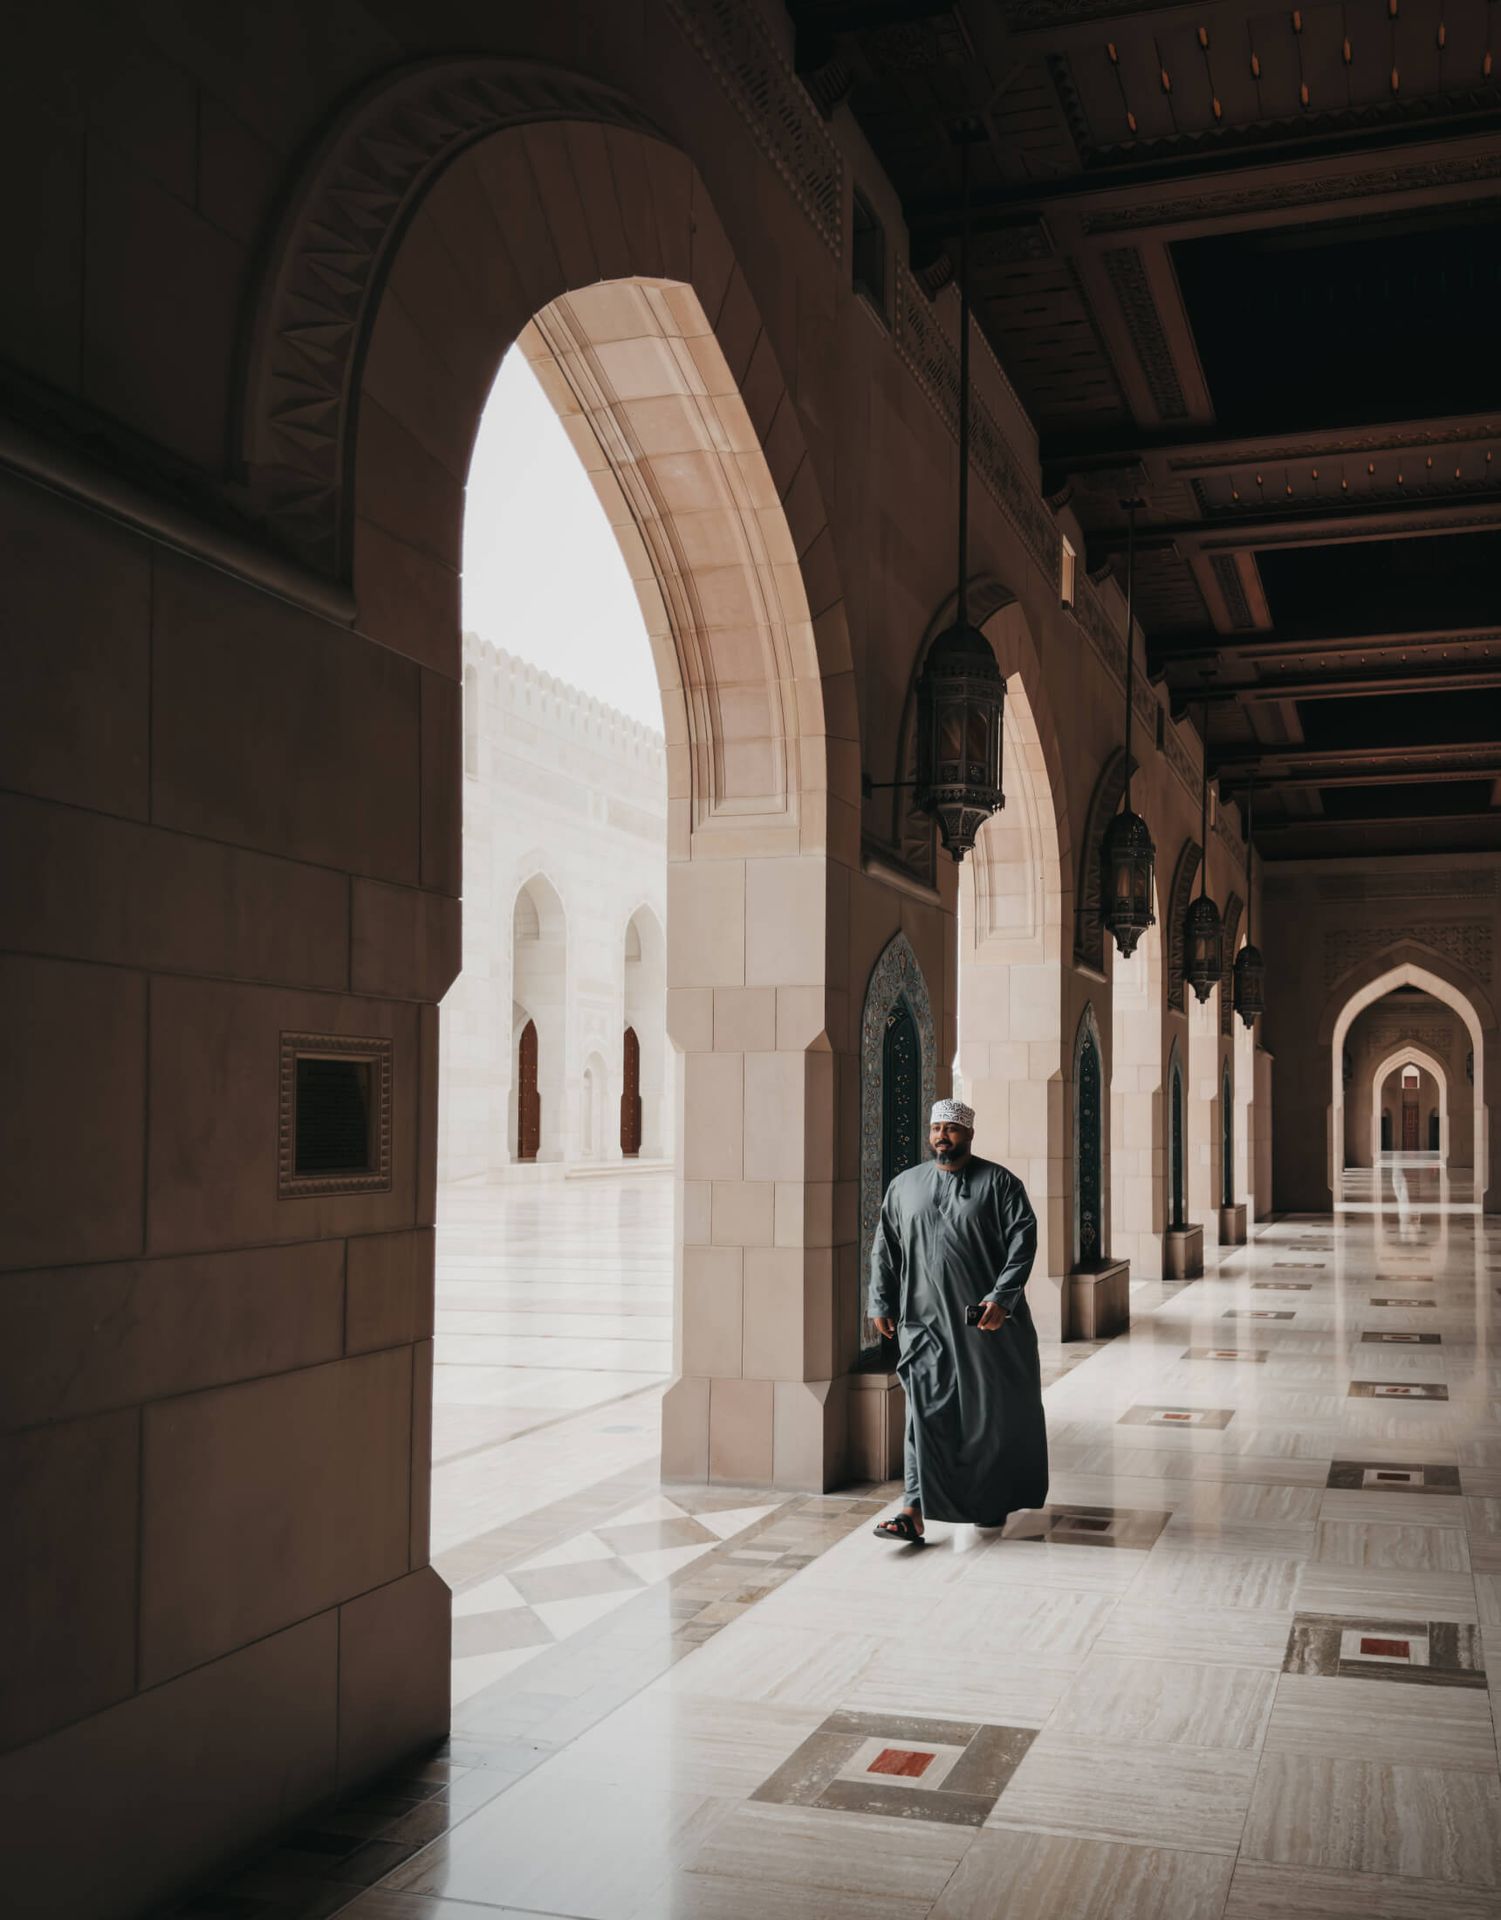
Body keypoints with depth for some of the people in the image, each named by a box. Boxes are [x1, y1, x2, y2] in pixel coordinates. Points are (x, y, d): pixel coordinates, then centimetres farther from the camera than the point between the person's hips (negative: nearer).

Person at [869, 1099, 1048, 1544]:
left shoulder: (999, 1183, -1)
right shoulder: (904, 1186, 10)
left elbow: (1023, 1240, -8)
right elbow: (885, 1248, 14)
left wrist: (1001, 1298, -18)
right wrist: (881, 1302, 7)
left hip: (988, 1321, -2)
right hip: (925, 1321, 2)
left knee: (994, 1413, 10)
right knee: (925, 1412, -6)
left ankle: (993, 1501, 29)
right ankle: (915, 1512, -9)